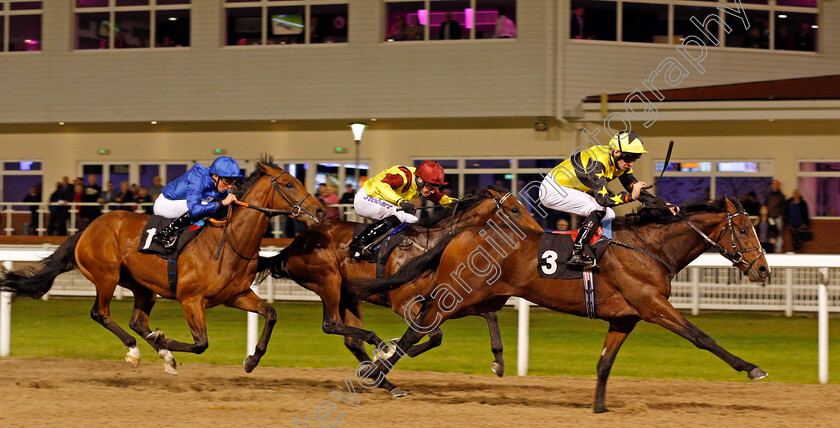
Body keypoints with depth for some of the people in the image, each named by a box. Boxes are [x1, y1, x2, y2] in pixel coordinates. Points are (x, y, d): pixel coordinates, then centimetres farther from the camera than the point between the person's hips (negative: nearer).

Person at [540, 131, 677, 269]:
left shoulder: (621, 163, -2)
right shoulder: (598, 161, -30)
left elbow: (634, 186, 3)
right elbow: (602, 198, -34)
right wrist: (631, 196, -39)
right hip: (553, 189, -10)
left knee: (609, 216, 4)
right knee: (599, 210, -24)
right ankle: (576, 254, -26)